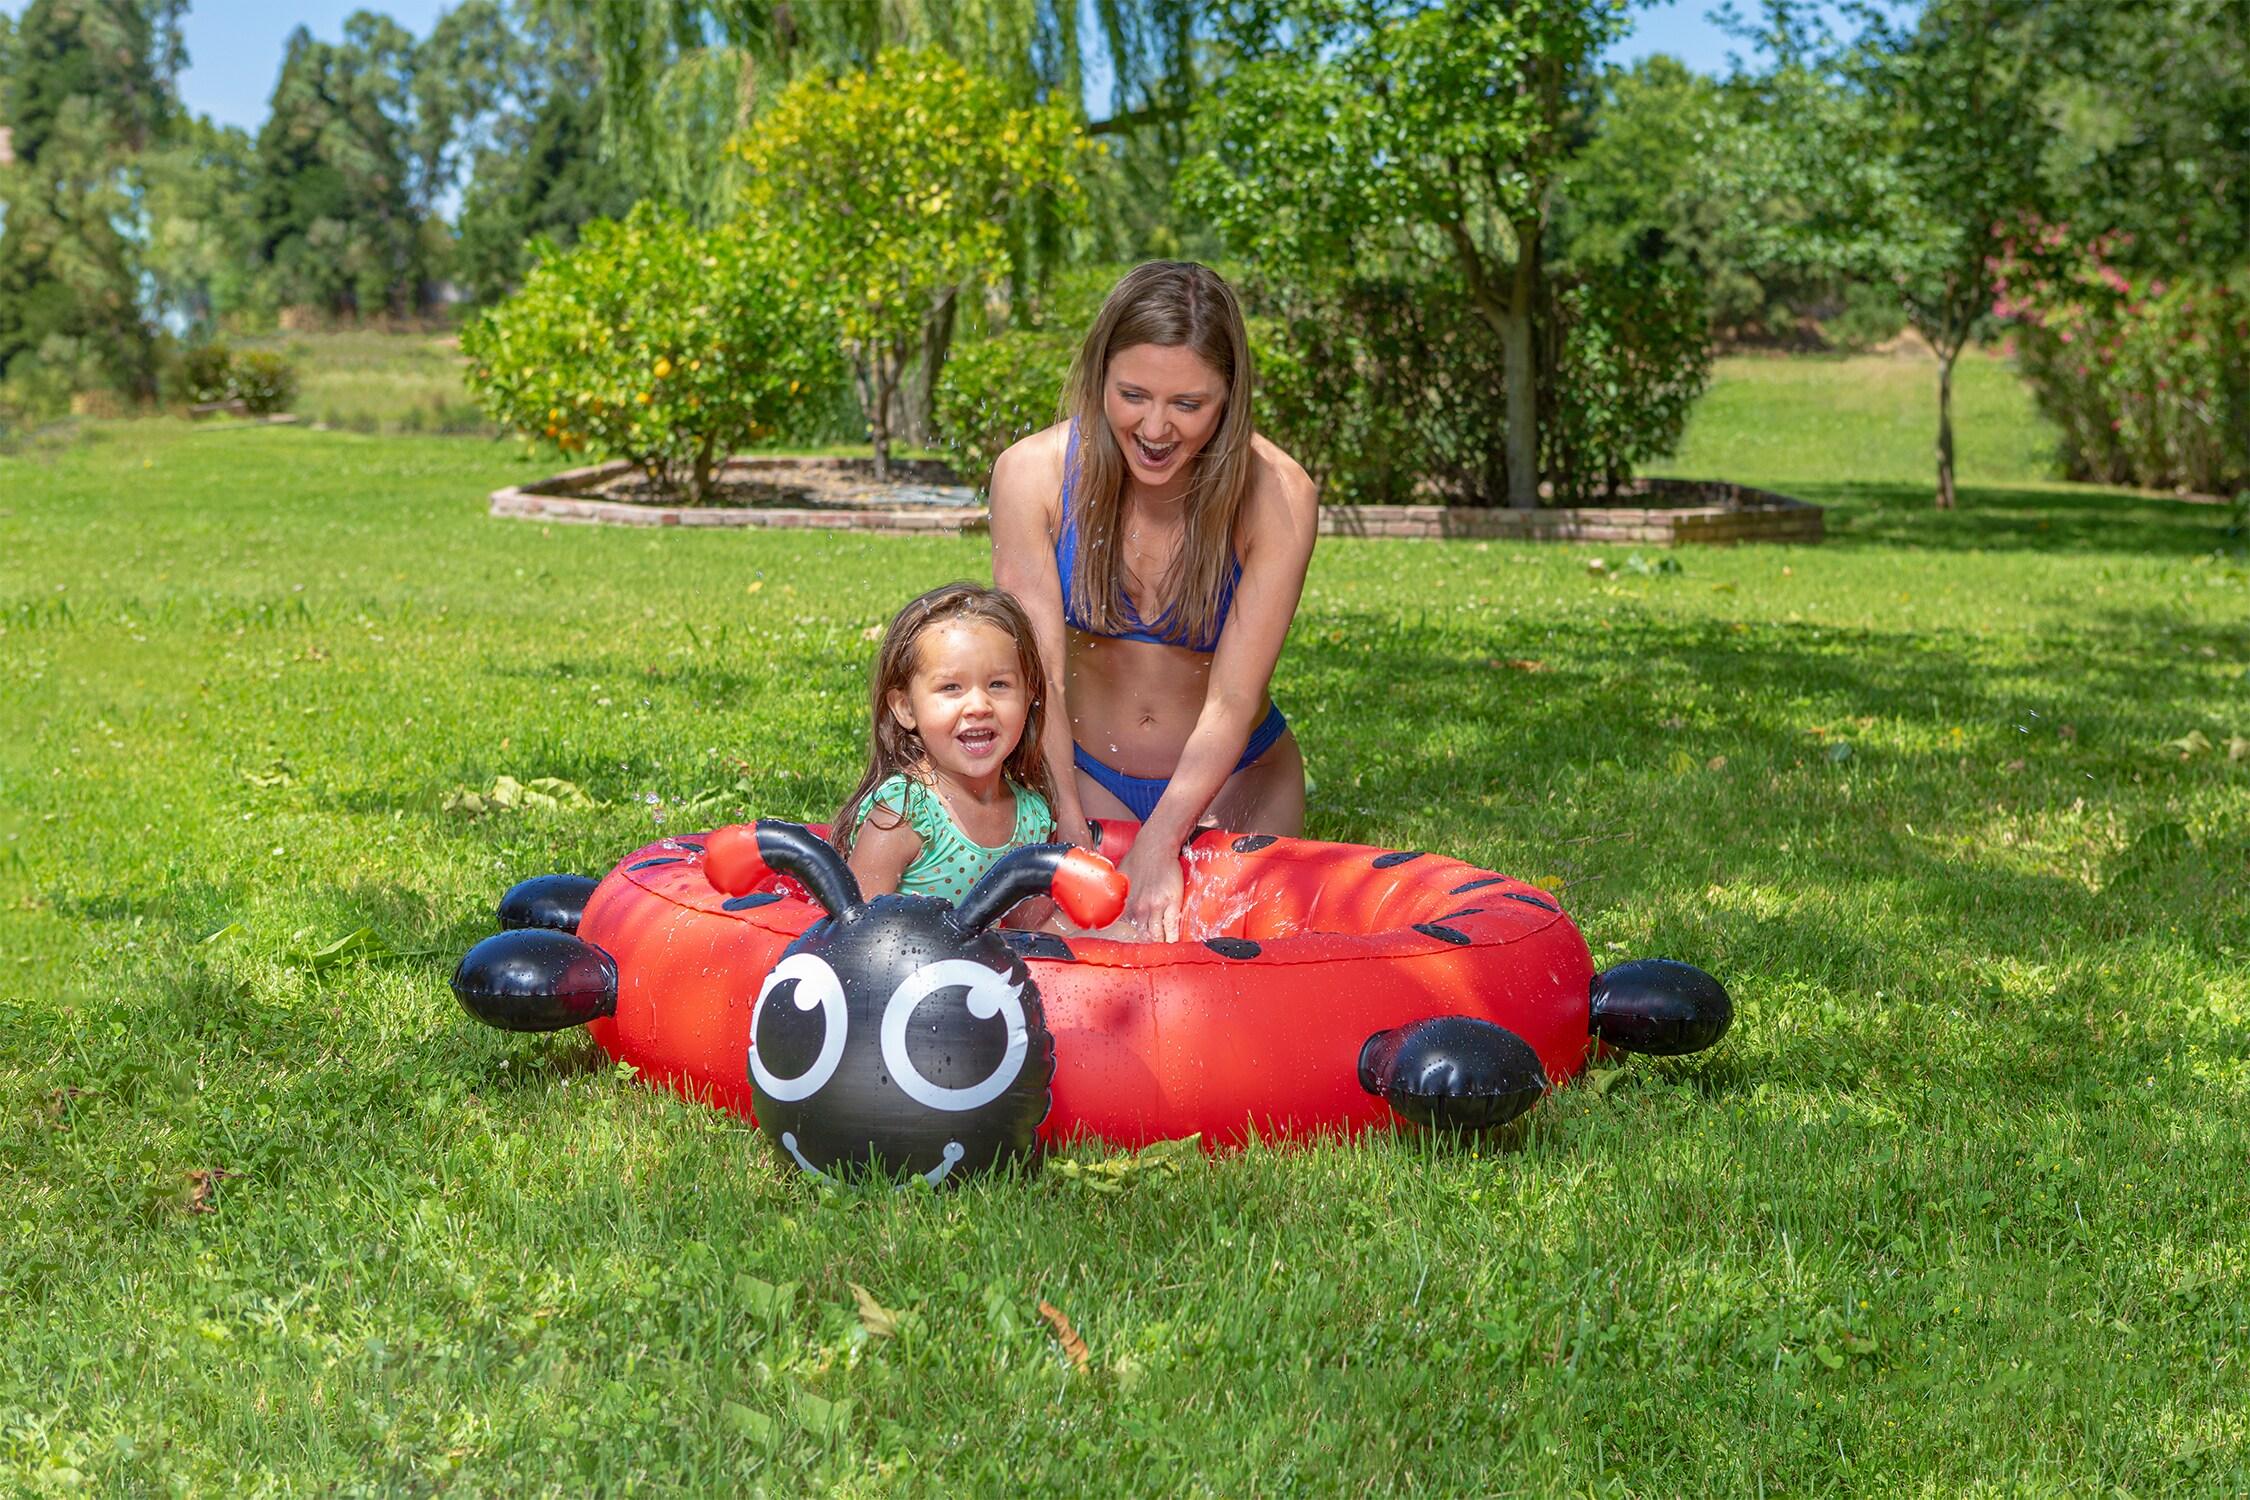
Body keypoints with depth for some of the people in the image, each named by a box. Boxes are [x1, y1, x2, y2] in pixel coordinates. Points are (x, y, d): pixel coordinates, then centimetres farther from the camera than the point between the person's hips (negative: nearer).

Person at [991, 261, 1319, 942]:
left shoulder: (1276, 496, -23)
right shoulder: (1032, 473, -19)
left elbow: (1232, 701, -24)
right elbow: (1038, 676, -22)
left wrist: (1157, 846, -32)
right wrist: (1070, 834, -30)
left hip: (1233, 778, 0)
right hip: (1086, 774, 1)